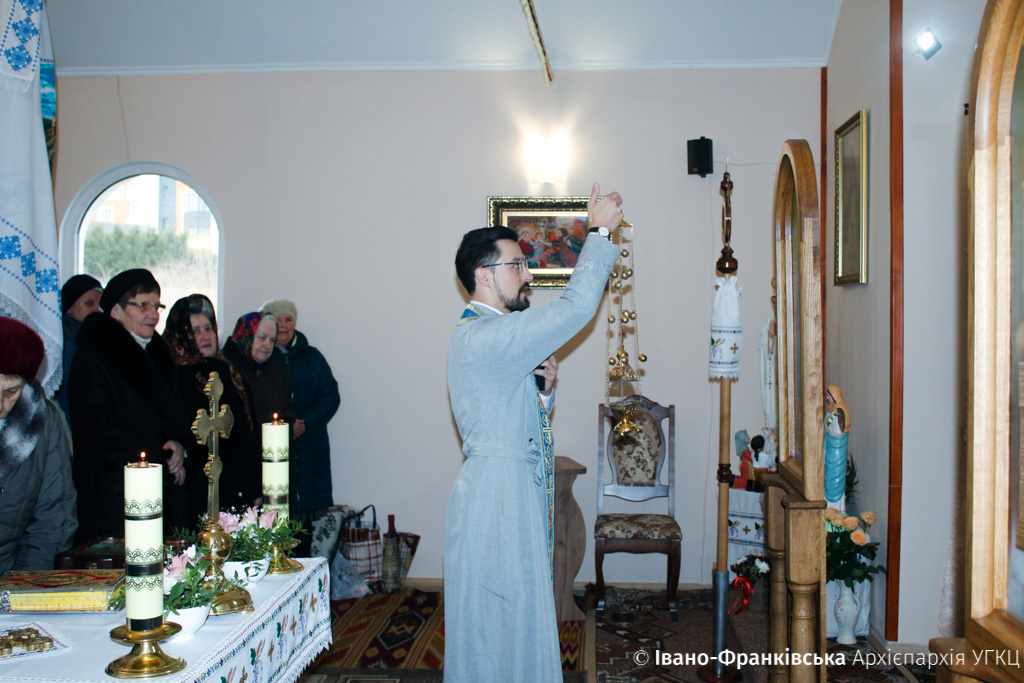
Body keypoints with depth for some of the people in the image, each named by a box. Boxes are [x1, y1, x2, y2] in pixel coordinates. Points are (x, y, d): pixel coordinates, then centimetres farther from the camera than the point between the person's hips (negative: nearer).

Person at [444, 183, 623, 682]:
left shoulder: (498, 337, 16)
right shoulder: (480, 336, -18)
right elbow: (576, 307, -22)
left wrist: (542, 387, 1)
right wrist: (599, 233, -11)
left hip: (519, 495, 10)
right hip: (497, 495, -10)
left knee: (516, 618, 16)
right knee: (501, 620, -1)